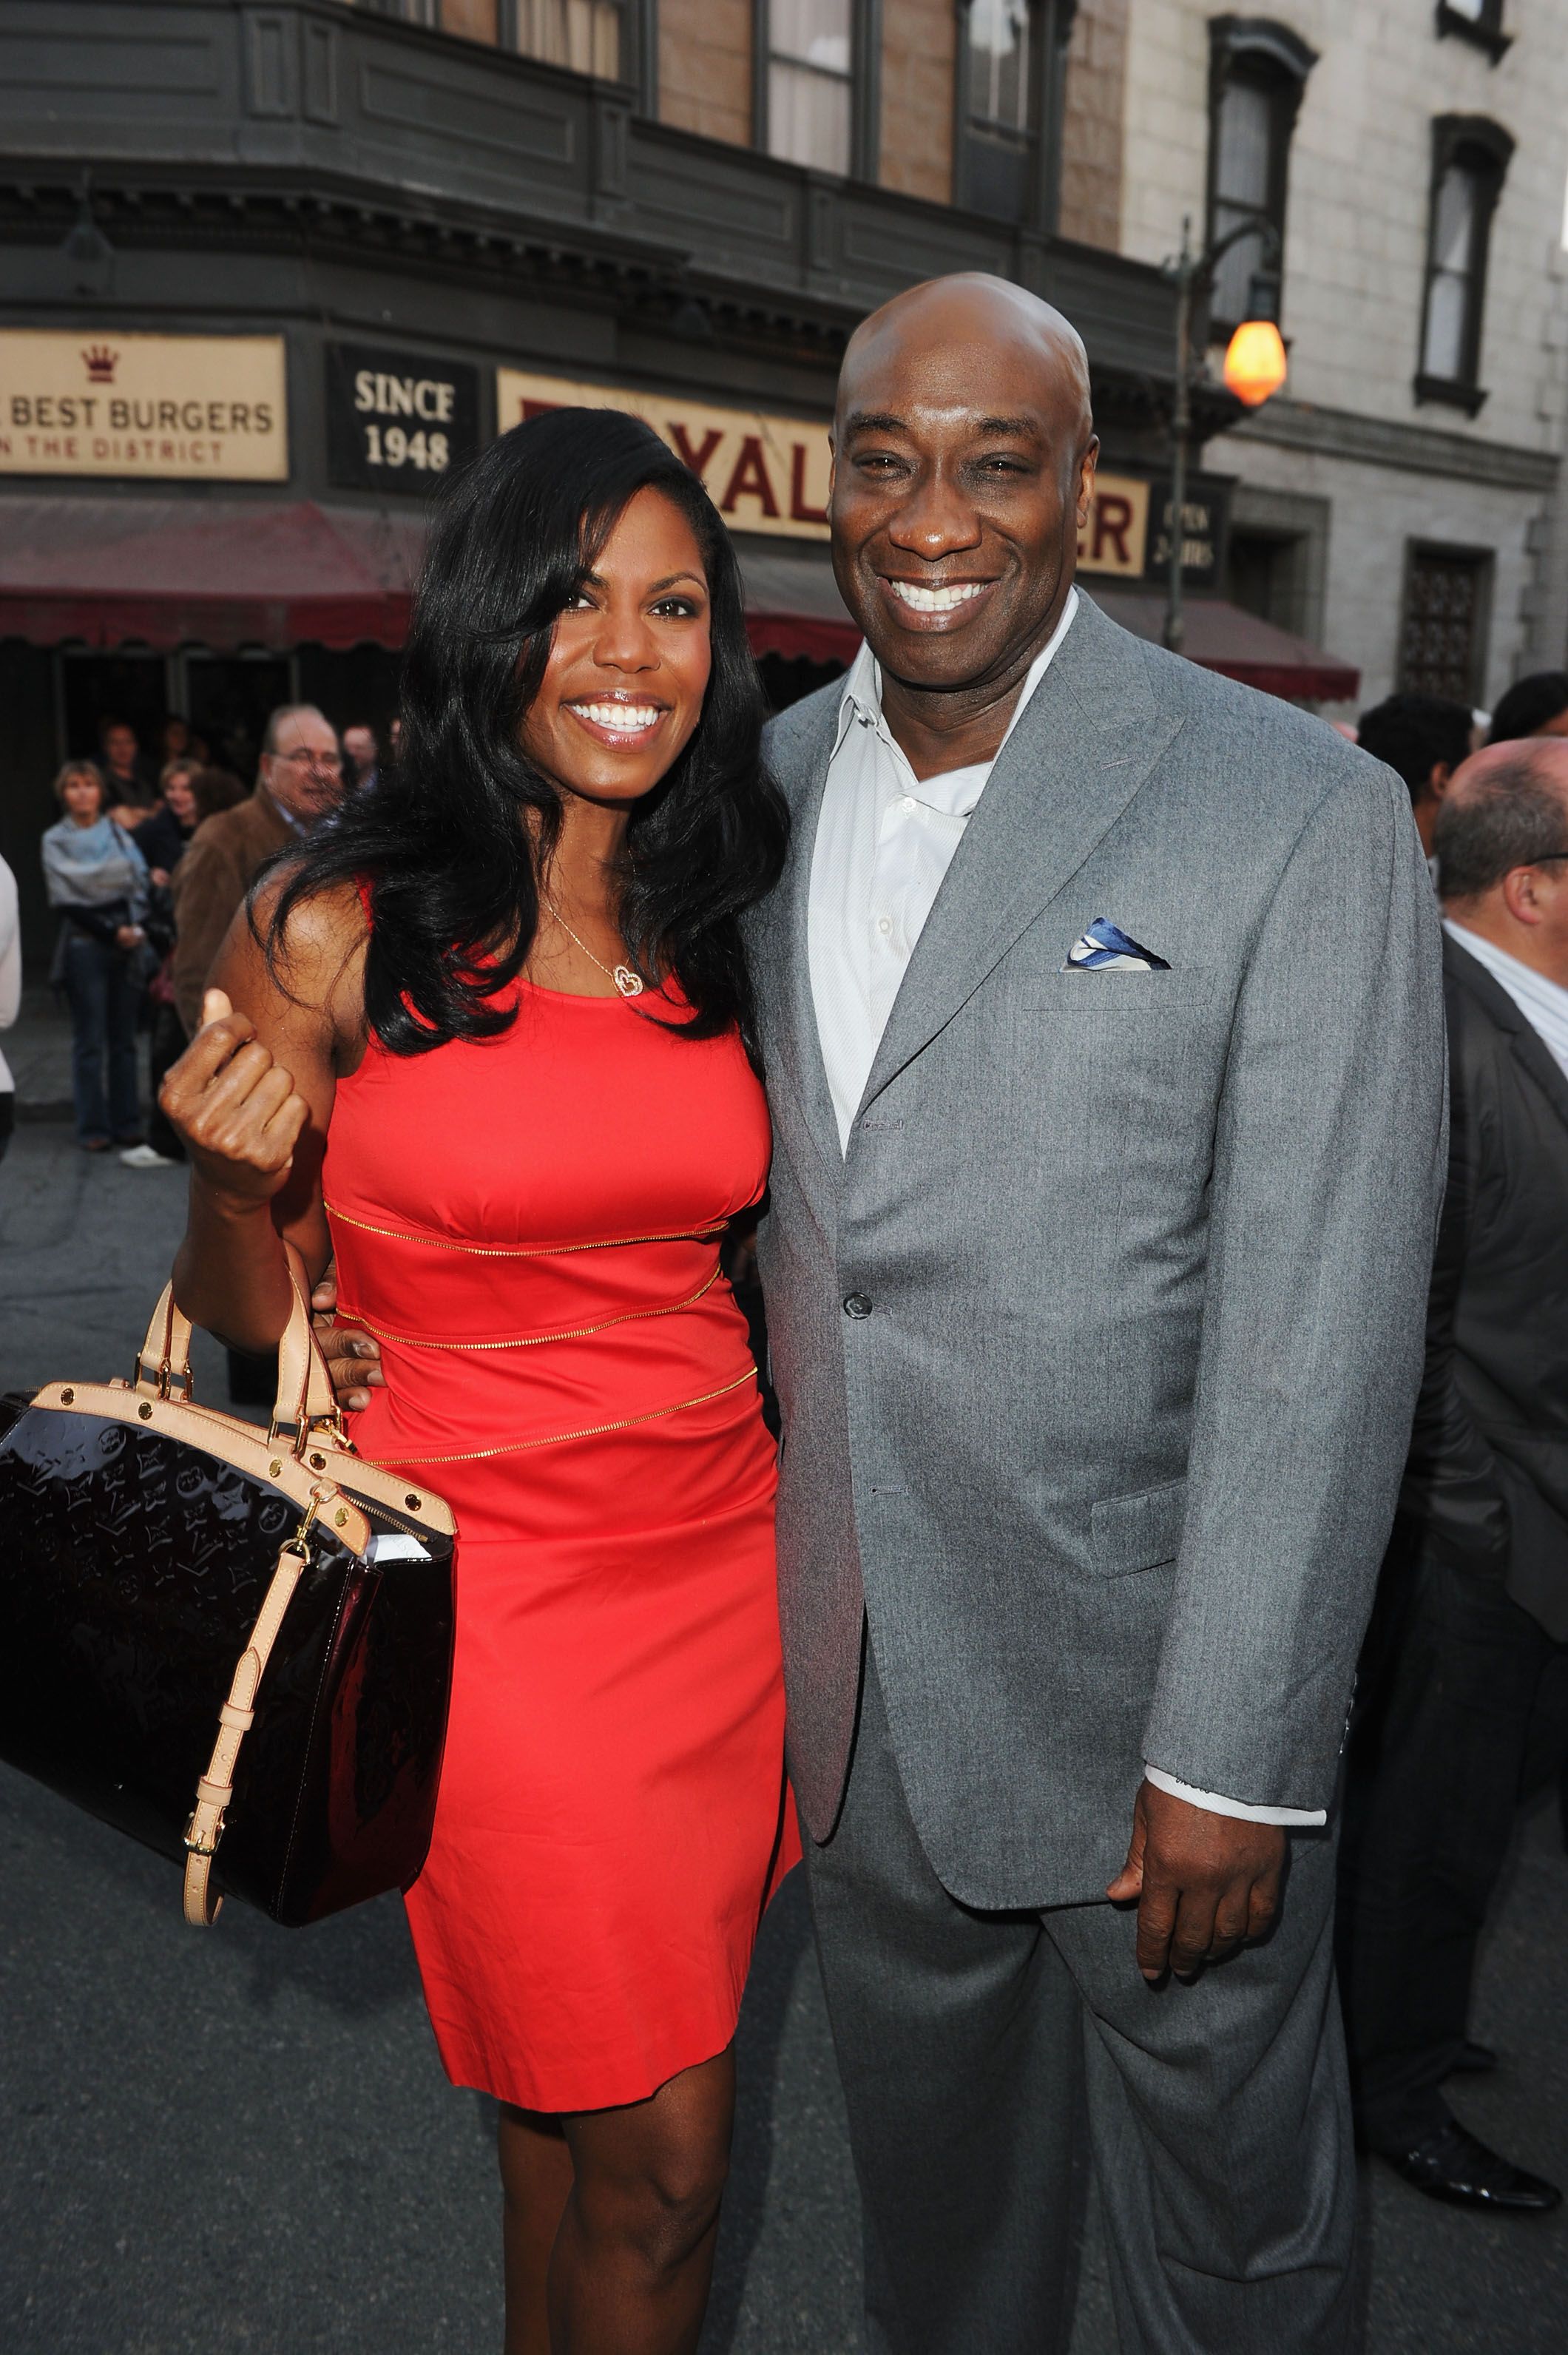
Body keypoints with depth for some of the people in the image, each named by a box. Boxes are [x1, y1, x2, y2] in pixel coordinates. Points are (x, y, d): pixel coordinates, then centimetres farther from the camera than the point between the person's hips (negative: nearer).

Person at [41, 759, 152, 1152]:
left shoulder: (118, 832, 11)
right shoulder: (55, 841, 3)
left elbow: (140, 882, 7)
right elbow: (67, 902, -3)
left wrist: (137, 928, -9)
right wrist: (112, 933, -10)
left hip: (128, 945, 3)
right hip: (84, 946, -3)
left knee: (124, 1040, 6)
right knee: (90, 1042, -1)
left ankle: (127, 1123, 11)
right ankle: (93, 1128, 3)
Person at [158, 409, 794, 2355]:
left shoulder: (709, 932, 5)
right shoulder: (330, 932, -10)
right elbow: (247, 1315, -3)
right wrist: (231, 1178, -21)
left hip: (723, 1554, 5)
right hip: (499, 1585, -4)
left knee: (578, 2103, 21)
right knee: (657, 2158, 8)